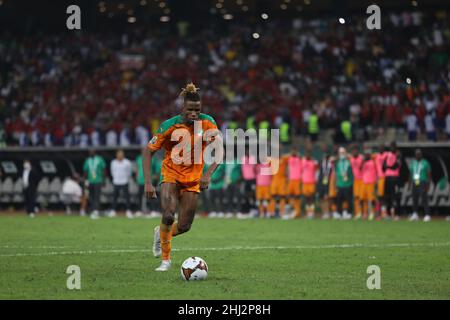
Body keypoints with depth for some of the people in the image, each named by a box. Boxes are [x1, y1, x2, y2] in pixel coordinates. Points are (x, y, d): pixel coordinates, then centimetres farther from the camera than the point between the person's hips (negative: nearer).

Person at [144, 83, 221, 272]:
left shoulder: (208, 123, -14)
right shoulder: (170, 126, -20)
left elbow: (219, 152, -11)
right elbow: (149, 152, -15)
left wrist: (208, 174, -27)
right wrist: (148, 183, -24)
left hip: (193, 178, 2)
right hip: (171, 174, -2)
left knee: (184, 226, 1)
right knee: (168, 215, -25)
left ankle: (161, 233, 36)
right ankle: (165, 259, -8)